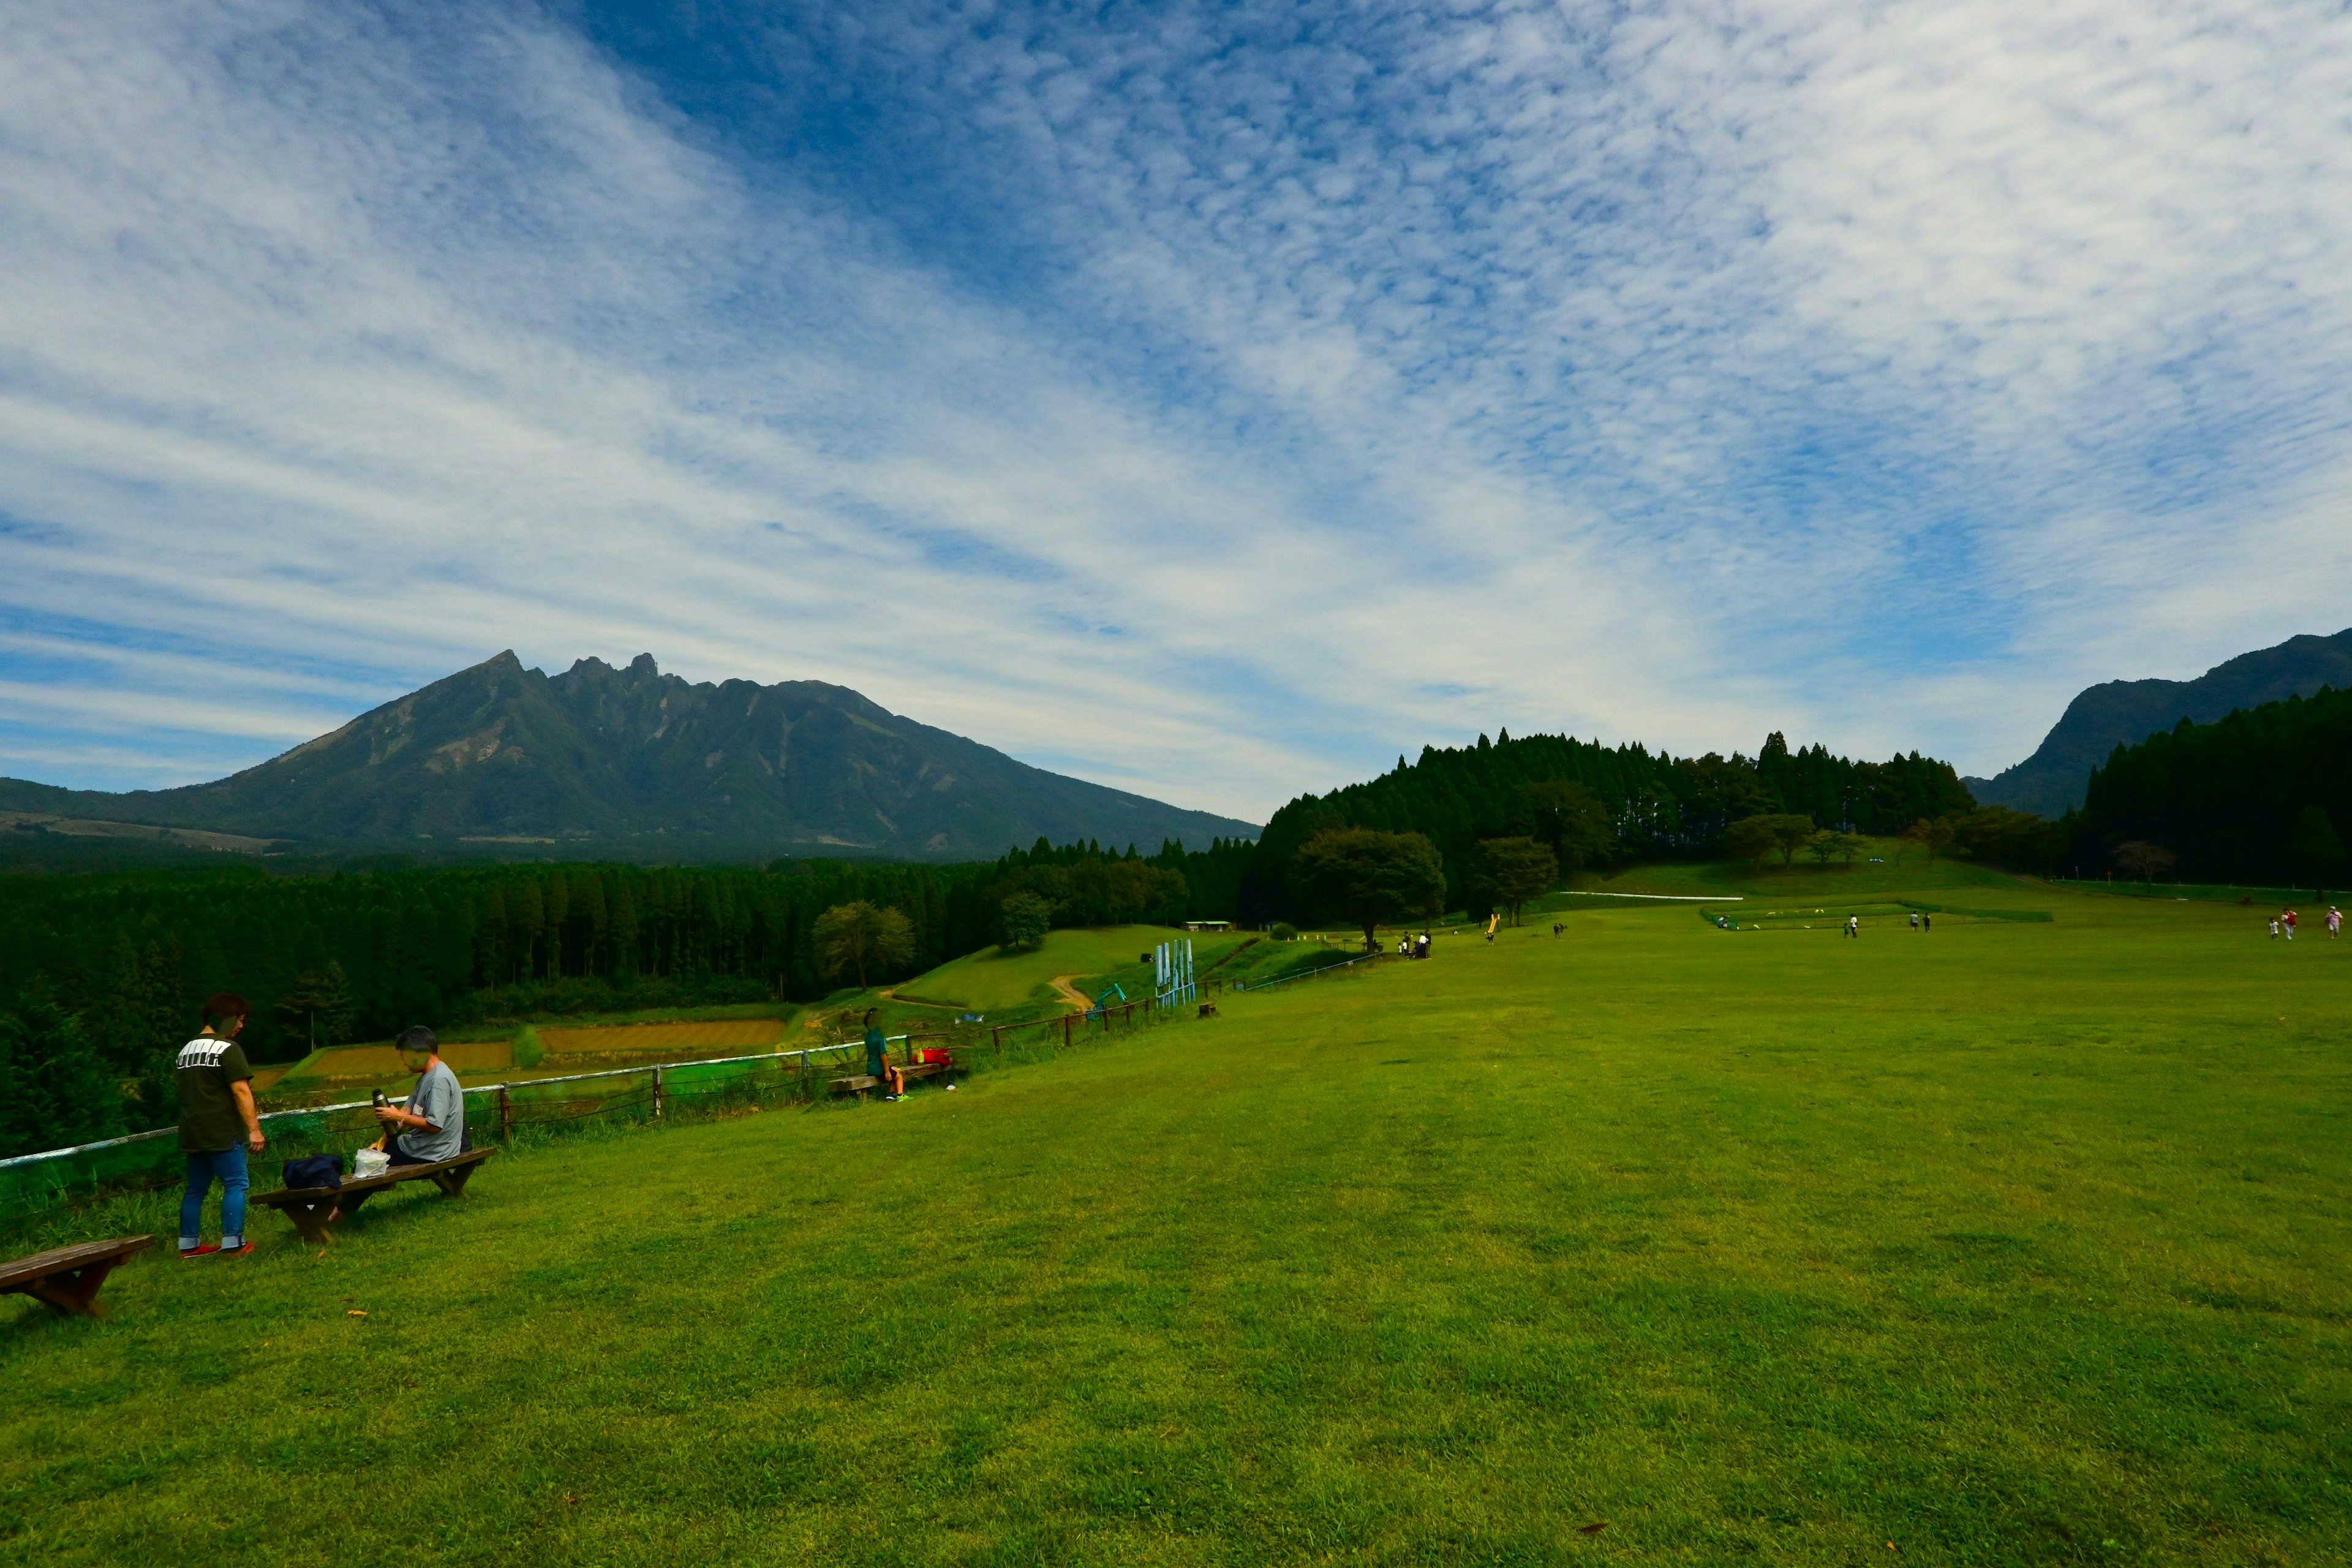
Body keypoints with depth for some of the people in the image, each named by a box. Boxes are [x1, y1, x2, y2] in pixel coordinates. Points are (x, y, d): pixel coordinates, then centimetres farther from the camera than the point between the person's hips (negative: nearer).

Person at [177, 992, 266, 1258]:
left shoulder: (186, 1050, 15)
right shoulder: (228, 1049, -12)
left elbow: (184, 1090, 20)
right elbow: (241, 1090, -16)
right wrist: (254, 1128, -15)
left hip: (193, 1133, 8)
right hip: (223, 1132, -8)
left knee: (196, 1189, 15)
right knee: (235, 1184, -3)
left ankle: (189, 1244, 20)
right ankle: (233, 1243, -6)